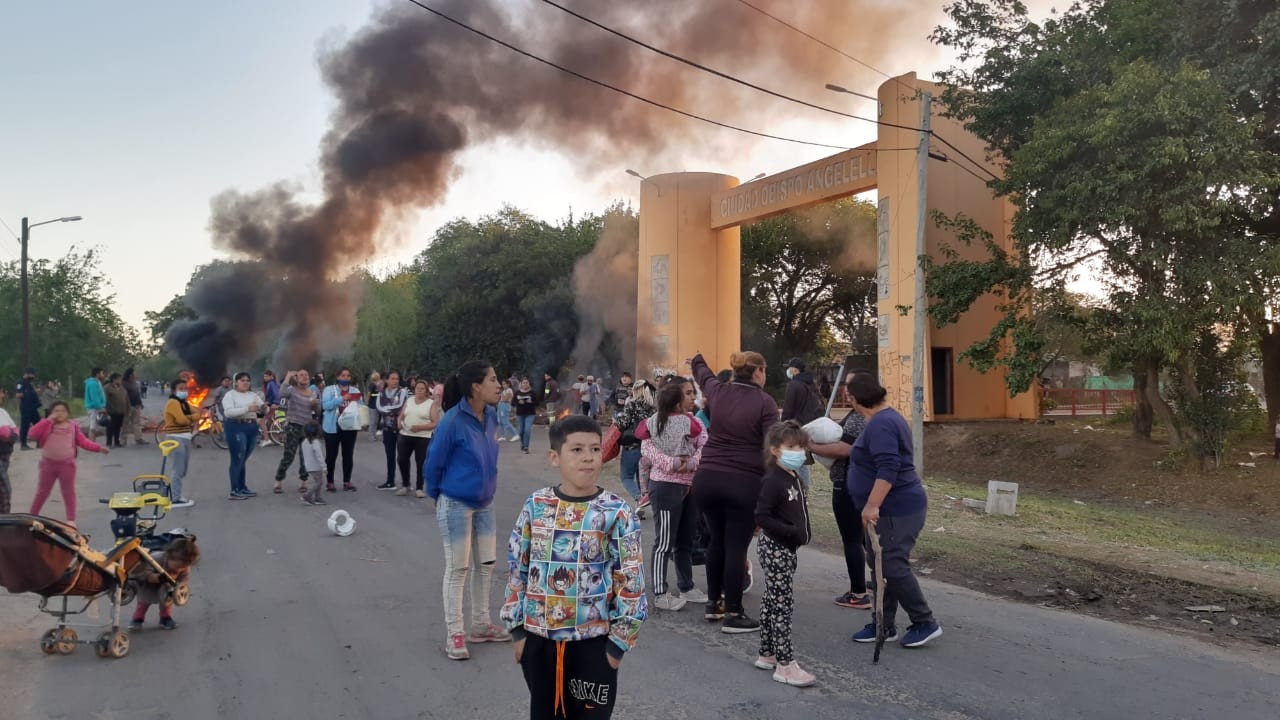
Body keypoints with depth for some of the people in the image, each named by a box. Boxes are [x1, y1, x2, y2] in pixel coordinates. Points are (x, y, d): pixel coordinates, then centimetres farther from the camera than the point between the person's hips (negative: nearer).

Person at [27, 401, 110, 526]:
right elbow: (32, 434, -16)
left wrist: (99, 448, -10)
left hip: (67, 464, 0)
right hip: (48, 463, 0)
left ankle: (71, 520, 13)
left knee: (68, 492, 6)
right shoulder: (47, 425, -1)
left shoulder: (73, 426, 1)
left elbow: (83, 442, 1)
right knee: (42, 491, 12)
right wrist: (48, 420, -18)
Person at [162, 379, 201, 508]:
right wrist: (192, 419, -2)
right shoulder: (173, 402, -10)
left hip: (185, 438, 9)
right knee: (178, 469, -9)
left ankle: (174, 491, 27)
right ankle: (176, 499, -7)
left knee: (182, 469, 14)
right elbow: (181, 419, -22)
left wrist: (188, 418, -9)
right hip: (176, 438, -9)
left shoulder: (185, 403, 19)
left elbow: (197, 414, 12)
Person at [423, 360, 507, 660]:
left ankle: (481, 625, 29)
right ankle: (455, 634, 15)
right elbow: (433, 463, -11)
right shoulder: (453, 421, -23)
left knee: (486, 564, 14)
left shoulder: (491, 416, -3)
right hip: (455, 505, -7)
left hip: (484, 503, 7)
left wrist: (486, 487, 15)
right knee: (457, 569, 2)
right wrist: (437, 496, 2)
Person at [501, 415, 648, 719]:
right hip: (538, 637, 3)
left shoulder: (617, 513, -11)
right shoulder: (535, 506, -3)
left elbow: (631, 581, -9)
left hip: (593, 641, -3)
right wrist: (517, 628, 4)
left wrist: (619, 642, -8)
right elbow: (517, 569, 5)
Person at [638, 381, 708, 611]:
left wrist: (692, 463, -18)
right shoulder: (656, 423, -10)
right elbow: (647, 448, -17)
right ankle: (660, 595, 3)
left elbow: (704, 446, -5)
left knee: (685, 540, 17)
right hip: (666, 486, -8)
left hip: (689, 486, 8)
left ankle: (686, 587, 30)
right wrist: (672, 463, -22)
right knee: (664, 542, -4)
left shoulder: (692, 422, 7)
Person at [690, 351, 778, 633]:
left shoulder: (718, 391, 7)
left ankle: (714, 603, 30)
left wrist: (697, 361, 53)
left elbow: (704, 375, 31)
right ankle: (733, 615, 8)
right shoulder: (764, 402, -7)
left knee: (717, 541, 19)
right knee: (736, 547, 1)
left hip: (707, 479, 5)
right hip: (744, 484, -5)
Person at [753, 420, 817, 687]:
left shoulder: (795, 478, 10)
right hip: (775, 548, -9)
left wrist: (805, 532, 8)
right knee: (782, 604, -5)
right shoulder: (772, 481, -18)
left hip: (786, 548, 9)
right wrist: (792, 532, -23)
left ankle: (767, 654, 27)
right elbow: (762, 517, -23)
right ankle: (785, 665, 0)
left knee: (771, 602, 16)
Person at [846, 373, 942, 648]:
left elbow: (888, 469, -28)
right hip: (891, 509, 11)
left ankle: (925, 624, 5)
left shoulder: (881, 424, -19)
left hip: (896, 510, -11)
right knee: (881, 566, 12)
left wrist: (872, 505, -29)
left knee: (893, 567, -6)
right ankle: (883, 626, 19)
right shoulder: (888, 418, 14)